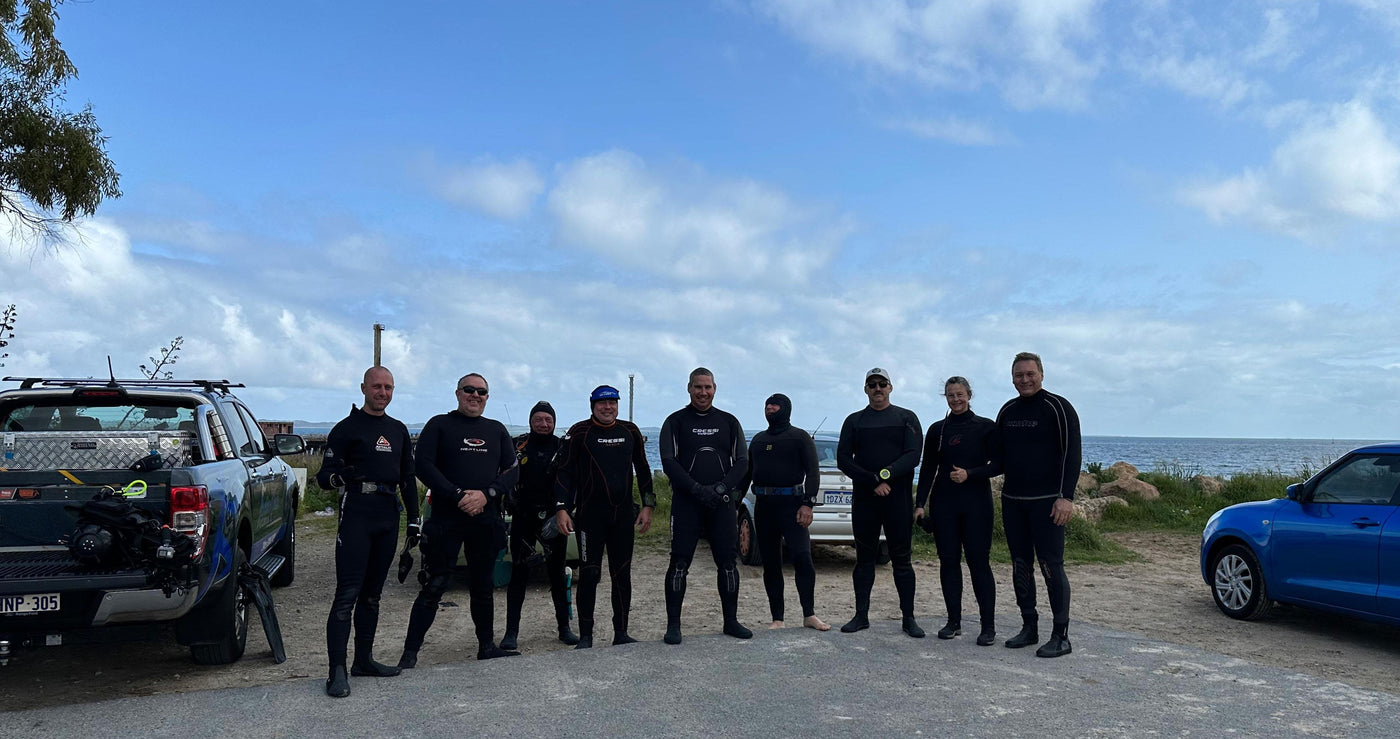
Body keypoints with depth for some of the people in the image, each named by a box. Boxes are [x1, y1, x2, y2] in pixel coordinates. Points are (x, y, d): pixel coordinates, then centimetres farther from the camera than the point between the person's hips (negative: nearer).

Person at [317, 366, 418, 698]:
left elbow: (408, 478, 22)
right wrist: (339, 476, -28)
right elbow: (324, 475, -4)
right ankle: (337, 671, -7)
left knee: (372, 594, 12)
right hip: (357, 514, -6)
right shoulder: (347, 428, 0)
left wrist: (414, 518, 16)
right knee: (347, 594, -10)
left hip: (388, 516, 6)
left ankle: (364, 660, 20)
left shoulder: (399, 430, 18)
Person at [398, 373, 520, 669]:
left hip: (486, 520, 4)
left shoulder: (497, 430, 14)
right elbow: (424, 466, -7)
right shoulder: (439, 425, 3)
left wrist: (486, 494, -10)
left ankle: (487, 646, 23)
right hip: (446, 520, -4)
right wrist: (459, 496, -16)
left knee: (483, 586, 13)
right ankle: (410, 652, 5)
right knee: (434, 586, -3)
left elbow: (512, 470, 8)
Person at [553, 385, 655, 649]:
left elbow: (642, 469, 15)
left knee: (622, 575, 7)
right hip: (590, 516, -3)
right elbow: (565, 472, -3)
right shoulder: (579, 432, -2)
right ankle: (585, 637, 9)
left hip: (623, 515, 4)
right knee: (589, 575, -1)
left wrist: (648, 505, 9)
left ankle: (621, 633, 17)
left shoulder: (630, 431, 9)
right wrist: (561, 509, -11)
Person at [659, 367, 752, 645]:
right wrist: (697, 489, -16)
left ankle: (731, 621, 18)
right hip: (686, 504, -2)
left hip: (722, 504, 3)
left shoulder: (729, 422, 12)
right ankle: (673, 625, 5)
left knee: (728, 562, 5)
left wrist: (722, 487, -10)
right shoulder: (676, 422, 4)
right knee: (679, 562, -4)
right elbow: (669, 463, -4)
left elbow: (742, 462, 8)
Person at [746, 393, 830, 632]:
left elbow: (813, 471, -4)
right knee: (770, 563, 5)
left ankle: (809, 615, -4)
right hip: (763, 505, 5)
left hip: (791, 503, -5)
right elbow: (748, 473, 21)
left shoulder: (800, 437, 3)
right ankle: (777, 619, 11)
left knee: (802, 557, -15)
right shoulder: (758, 439, 19)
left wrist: (807, 504, -15)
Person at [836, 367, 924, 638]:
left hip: (898, 500, -2)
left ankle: (908, 618, 8)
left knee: (902, 560, 2)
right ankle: (861, 615, 14)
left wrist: (885, 475, -18)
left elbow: (913, 456, -5)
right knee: (864, 559, 7)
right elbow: (843, 459, 1)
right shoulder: (854, 421, 11)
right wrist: (872, 481, -12)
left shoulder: (906, 418, 6)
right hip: (863, 499, 2)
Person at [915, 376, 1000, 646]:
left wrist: (970, 474, -15)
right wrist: (920, 504, 3)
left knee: (979, 562, -4)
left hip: (976, 505, -3)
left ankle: (989, 626, 2)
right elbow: (927, 470, 10)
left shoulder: (986, 427, 2)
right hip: (943, 505, 3)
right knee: (948, 562, 5)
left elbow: (998, 465, 0)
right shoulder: (937, 430, 9)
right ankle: (954, 621, 15)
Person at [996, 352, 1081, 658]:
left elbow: (1071, 454, -11)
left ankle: (1061, 635, 2)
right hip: (1012, 501, 6)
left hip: (1046, 502, -6)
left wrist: (1066, 497, -17)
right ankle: (1029, 628, 19)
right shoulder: (1007, 411, 13)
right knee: (1020, 566, 9)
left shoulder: (1057, 407, -6)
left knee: (1051, 566, -6)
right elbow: (999, 454, 21)